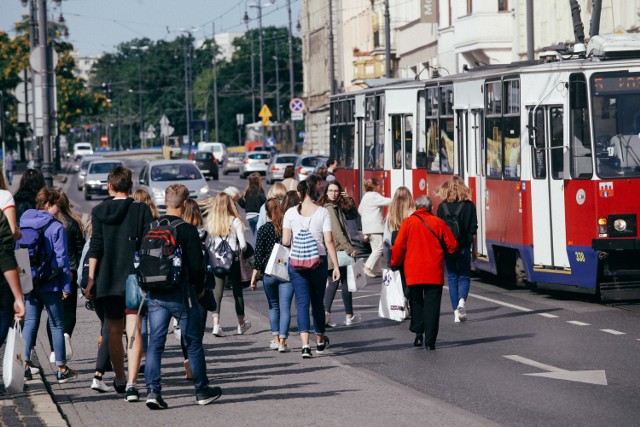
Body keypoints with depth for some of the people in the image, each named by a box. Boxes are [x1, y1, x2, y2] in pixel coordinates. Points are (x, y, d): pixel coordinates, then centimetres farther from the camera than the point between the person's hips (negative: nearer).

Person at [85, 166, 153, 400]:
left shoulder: (99, 211, 1)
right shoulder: (141, 210, -3)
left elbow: (95, 247, -2)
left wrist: (91, 280, 0)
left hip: (108, 280, 2)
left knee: (114, 331, 16)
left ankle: (120, 379, 29)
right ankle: (131, 383, -15)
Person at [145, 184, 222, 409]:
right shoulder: (187, 230, -12)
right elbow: (197, 264, -12)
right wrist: (199, 288, 6)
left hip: (155, 295, 4)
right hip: (181, 294, -4)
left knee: (155, 343, 4)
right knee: (193, 343, 9)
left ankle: (152, 391, -7)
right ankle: (202, 391, 18)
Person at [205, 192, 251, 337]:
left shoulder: (210, 222, -3)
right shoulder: (235, 222, -9)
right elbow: (243, 245, -9)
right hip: (233, 260, -1)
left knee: (217, 292, 4)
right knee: (237, 291, 14)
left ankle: (216, 324, -9)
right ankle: (241, 324, 27)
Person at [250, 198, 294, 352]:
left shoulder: (263, 230, -4)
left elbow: (258, 255, -4)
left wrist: (254, 276, 2)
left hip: (269, 273, 0)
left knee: (273, 306, 17)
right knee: (285, 307, 0)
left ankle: (275, 338, 16)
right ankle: (282, 341, -5)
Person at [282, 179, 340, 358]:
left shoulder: (291, 213, -1)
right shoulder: (322, 212, -4)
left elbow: (285, 241, -2)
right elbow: (329, 241, -7)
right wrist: (336, 266, -3)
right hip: (319, 261, 0)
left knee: (302, 302, -1)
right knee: (317, 301, 15)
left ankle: (305, 345, -15)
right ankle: (320, 342, 31)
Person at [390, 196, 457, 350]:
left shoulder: (408, 222, -2)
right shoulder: (438, 223, 0)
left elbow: (399, 246, -4)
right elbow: (452, 245, 4)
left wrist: (394, 263, 12)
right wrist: (441, 252, 25)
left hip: (413, 272, 0)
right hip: (434, 273, 0)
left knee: (416, 302, 18)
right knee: (432, 306, 1)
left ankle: (418, 332, 6)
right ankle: (430, 341, -4)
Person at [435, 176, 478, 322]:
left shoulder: (442, 207, -1)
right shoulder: (469, 205, -3)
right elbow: (473, 228, -3)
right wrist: (472, 246, 5)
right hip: (463, 247, -1)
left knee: (452, 278, 9)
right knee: (464, 276, 12)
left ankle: (457, 312, 5)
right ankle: (462, 300, -16)